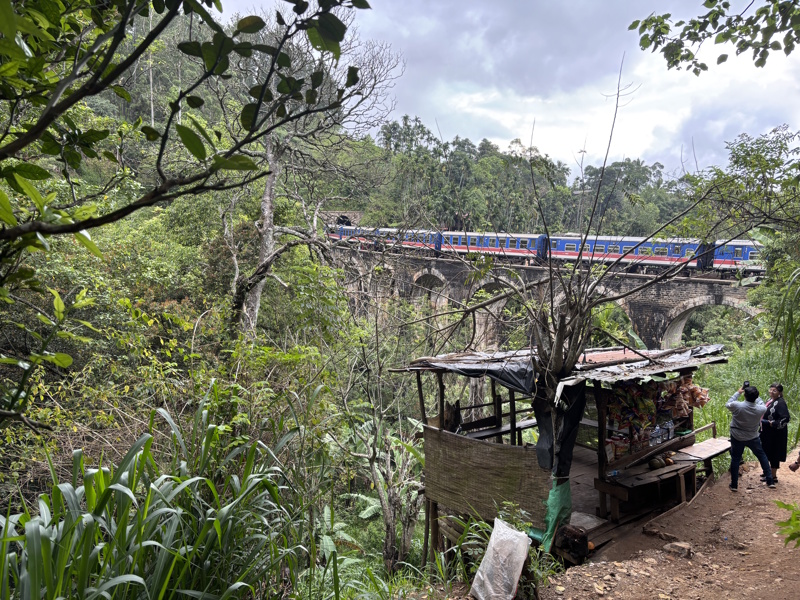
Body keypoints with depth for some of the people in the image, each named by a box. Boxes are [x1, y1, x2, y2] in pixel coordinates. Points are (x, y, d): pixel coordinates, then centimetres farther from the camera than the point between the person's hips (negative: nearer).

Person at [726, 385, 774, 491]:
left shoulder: (737, 406, -24)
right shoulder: (760, 409, -18)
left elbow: (727, 404, -2)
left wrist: (738, 393, 3)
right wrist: (754, 395, 9)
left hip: (737, 438, -1)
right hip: (753, 438, 1)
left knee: (735, 459, 10)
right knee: (762, 456, 21)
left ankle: (734, 485, 14)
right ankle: (770, 481, 26)